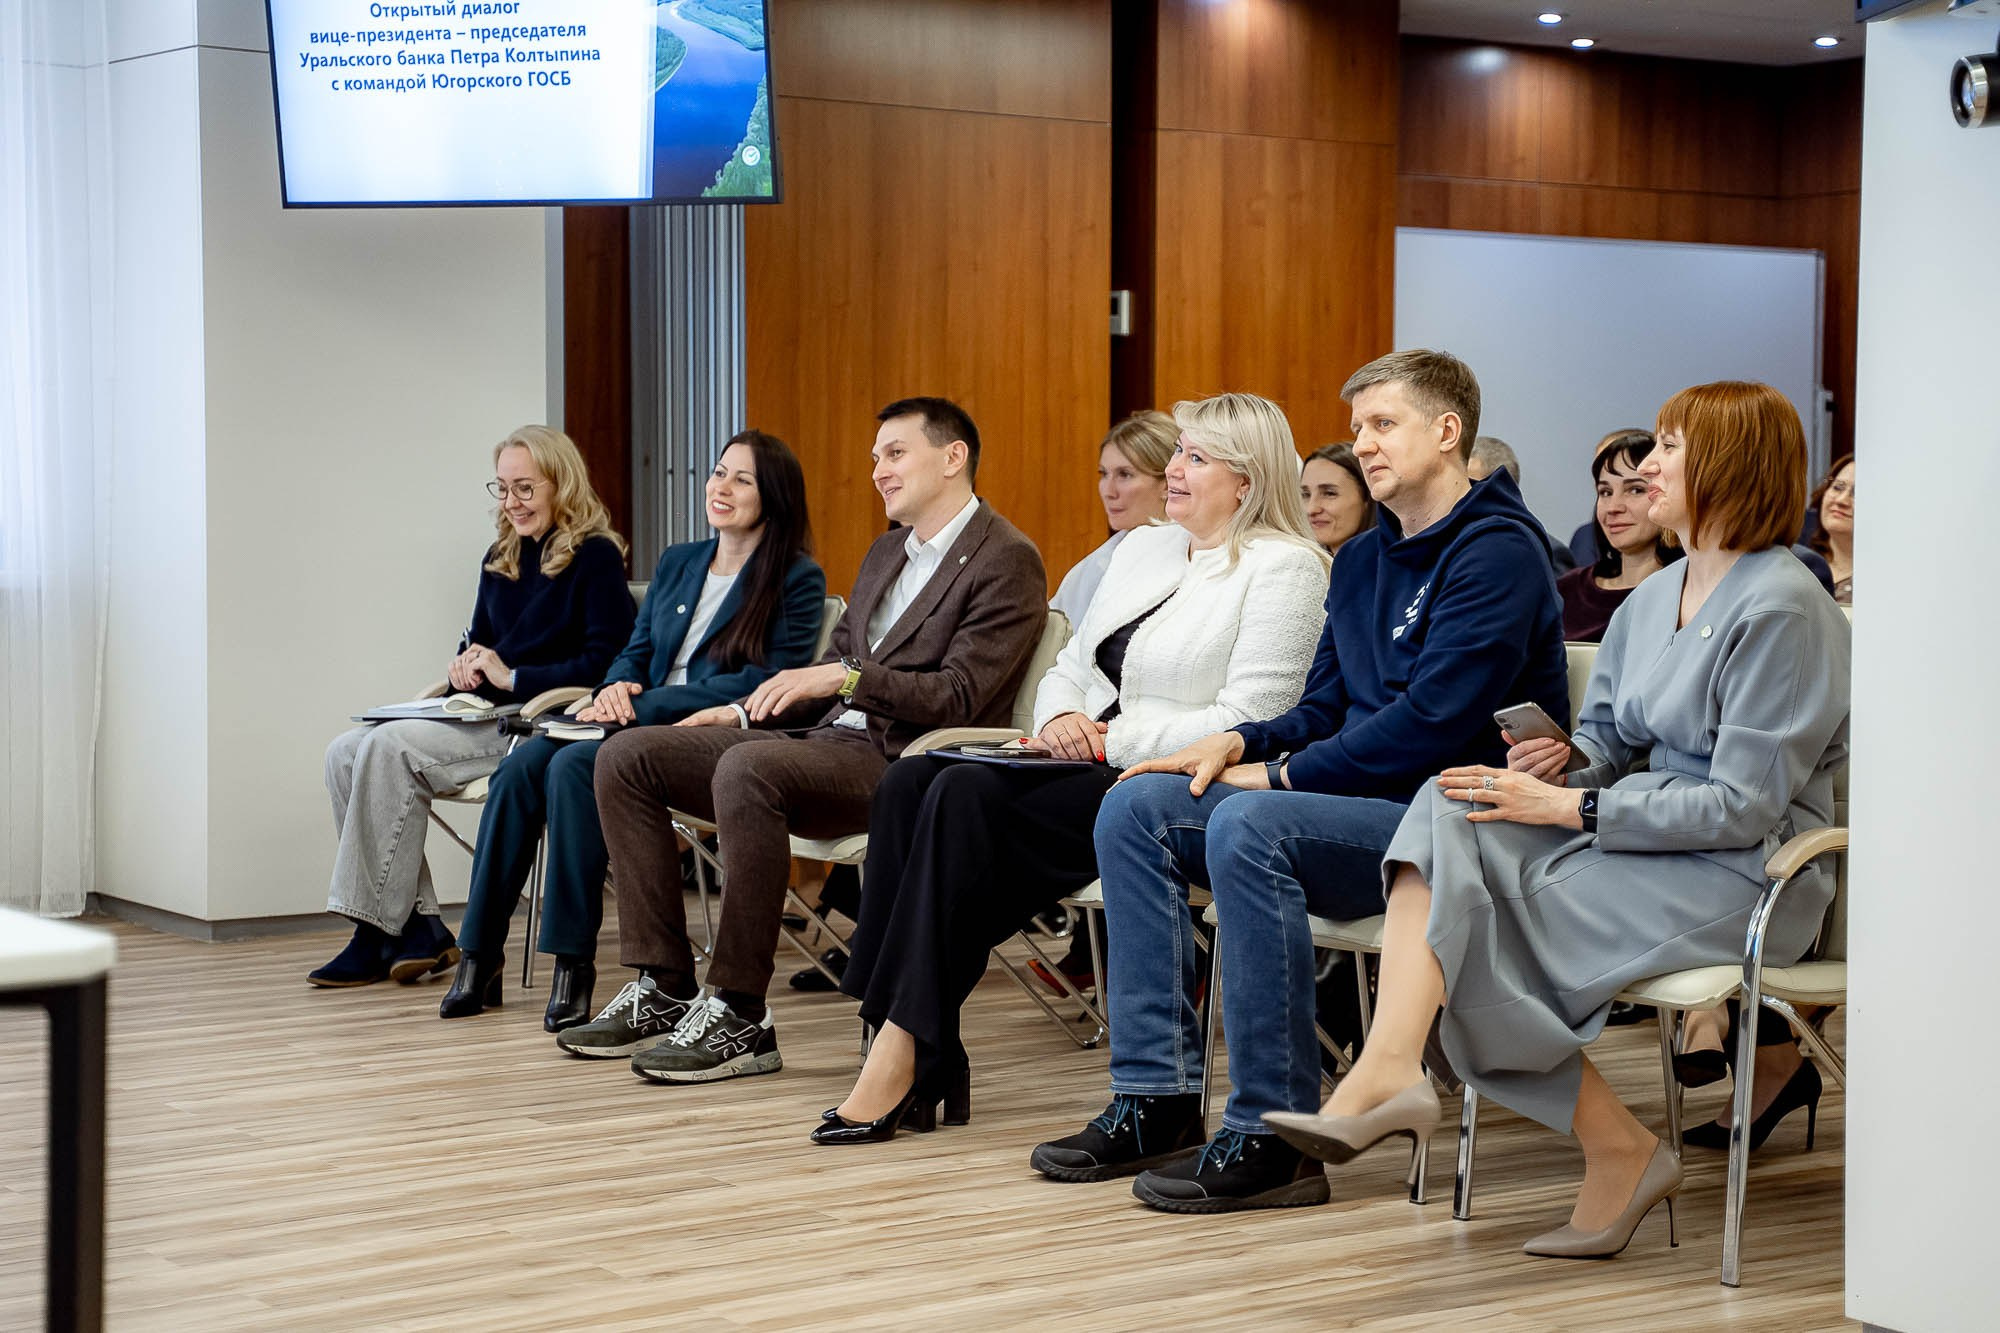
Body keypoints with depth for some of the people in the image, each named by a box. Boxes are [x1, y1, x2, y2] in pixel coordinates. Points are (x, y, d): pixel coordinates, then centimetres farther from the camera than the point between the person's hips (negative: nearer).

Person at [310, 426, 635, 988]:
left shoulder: (596, 557, -4)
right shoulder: (499, 560, 19)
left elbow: (607, 661, -14)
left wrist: (512, 677, -14)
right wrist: (465, 665, 5)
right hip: (483, 720, 8)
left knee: (390, 747, -26)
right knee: (347, 752, -13)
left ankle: (379, 936, -21)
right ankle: (417, 925, -16)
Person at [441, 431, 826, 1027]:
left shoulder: (797, 579, -1)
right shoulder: (677, 563, 21)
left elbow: (769, 680, -11)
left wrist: (645, 704, -16)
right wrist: (615, 689, -7)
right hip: (645, 723, 7)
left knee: (574, 764, -31)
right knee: (520, 767, -21)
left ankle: (574, 964, -27)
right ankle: (479, 956, -18)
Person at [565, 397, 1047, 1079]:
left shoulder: (1007, 561, -5)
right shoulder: (886, 552, 24)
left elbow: (959, 698, -15)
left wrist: (846, 677, -21)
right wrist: (744, 712, 13)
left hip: (900, 765, -9)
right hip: (828, 738, 9)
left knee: (745, 768, -37)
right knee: (627, 755, -2)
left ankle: (739, 1016, -30)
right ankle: (664, 988, -4)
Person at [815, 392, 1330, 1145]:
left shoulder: (1283, 568, -5)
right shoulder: (1142, 550, 21)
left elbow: (1246, 725, -15)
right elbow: (1069, 667, 23)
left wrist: (1107, 739, -15)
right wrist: (1060, 717, -1)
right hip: (1092, 772, 8)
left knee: (970, 798, -29)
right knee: (910, 782, -18)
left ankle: (907, 1057, -25)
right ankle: (905, 1052, -24)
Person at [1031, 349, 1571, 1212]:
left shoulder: (1496, 553, -10)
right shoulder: (1362, 560, 19)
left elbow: (1433, 720, -20)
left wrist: (1283, 774, -15)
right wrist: (1241, 743, -1)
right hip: (1367, 806, 9)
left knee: (1248, 826, -33)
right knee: (1136, 806, -4)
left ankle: (1272, 1139, -28)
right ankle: (1157, 1100, -7)